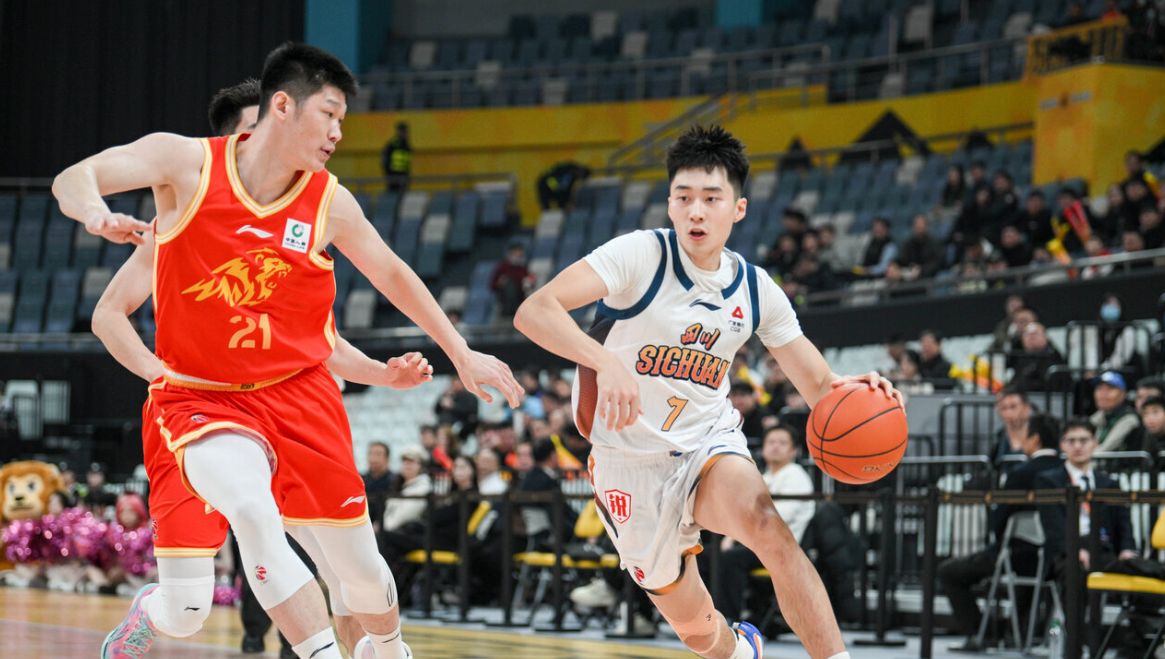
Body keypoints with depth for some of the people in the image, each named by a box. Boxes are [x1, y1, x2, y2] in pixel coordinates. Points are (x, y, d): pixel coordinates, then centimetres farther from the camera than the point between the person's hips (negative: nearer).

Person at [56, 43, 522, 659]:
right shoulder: (187, 162, -11)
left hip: (298, 393, 3)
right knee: (253, 511, -33)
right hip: (204, 396, -3)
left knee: (360, 565, 7)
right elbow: (72, 179, -18)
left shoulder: (330, 203, -2)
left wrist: (461, 354, 17)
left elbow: (392, 274, 14)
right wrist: (94, 210, -42)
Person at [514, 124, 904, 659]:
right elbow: (533, 312, -30)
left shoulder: (755, 290, -2)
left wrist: (853, 392, -22)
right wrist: (607, 360, -48)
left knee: (767, 526, -33)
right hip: (634, 461, -2)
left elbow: (819, 385, 3)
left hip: (711, 443, 2)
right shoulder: (641, 255, -17)